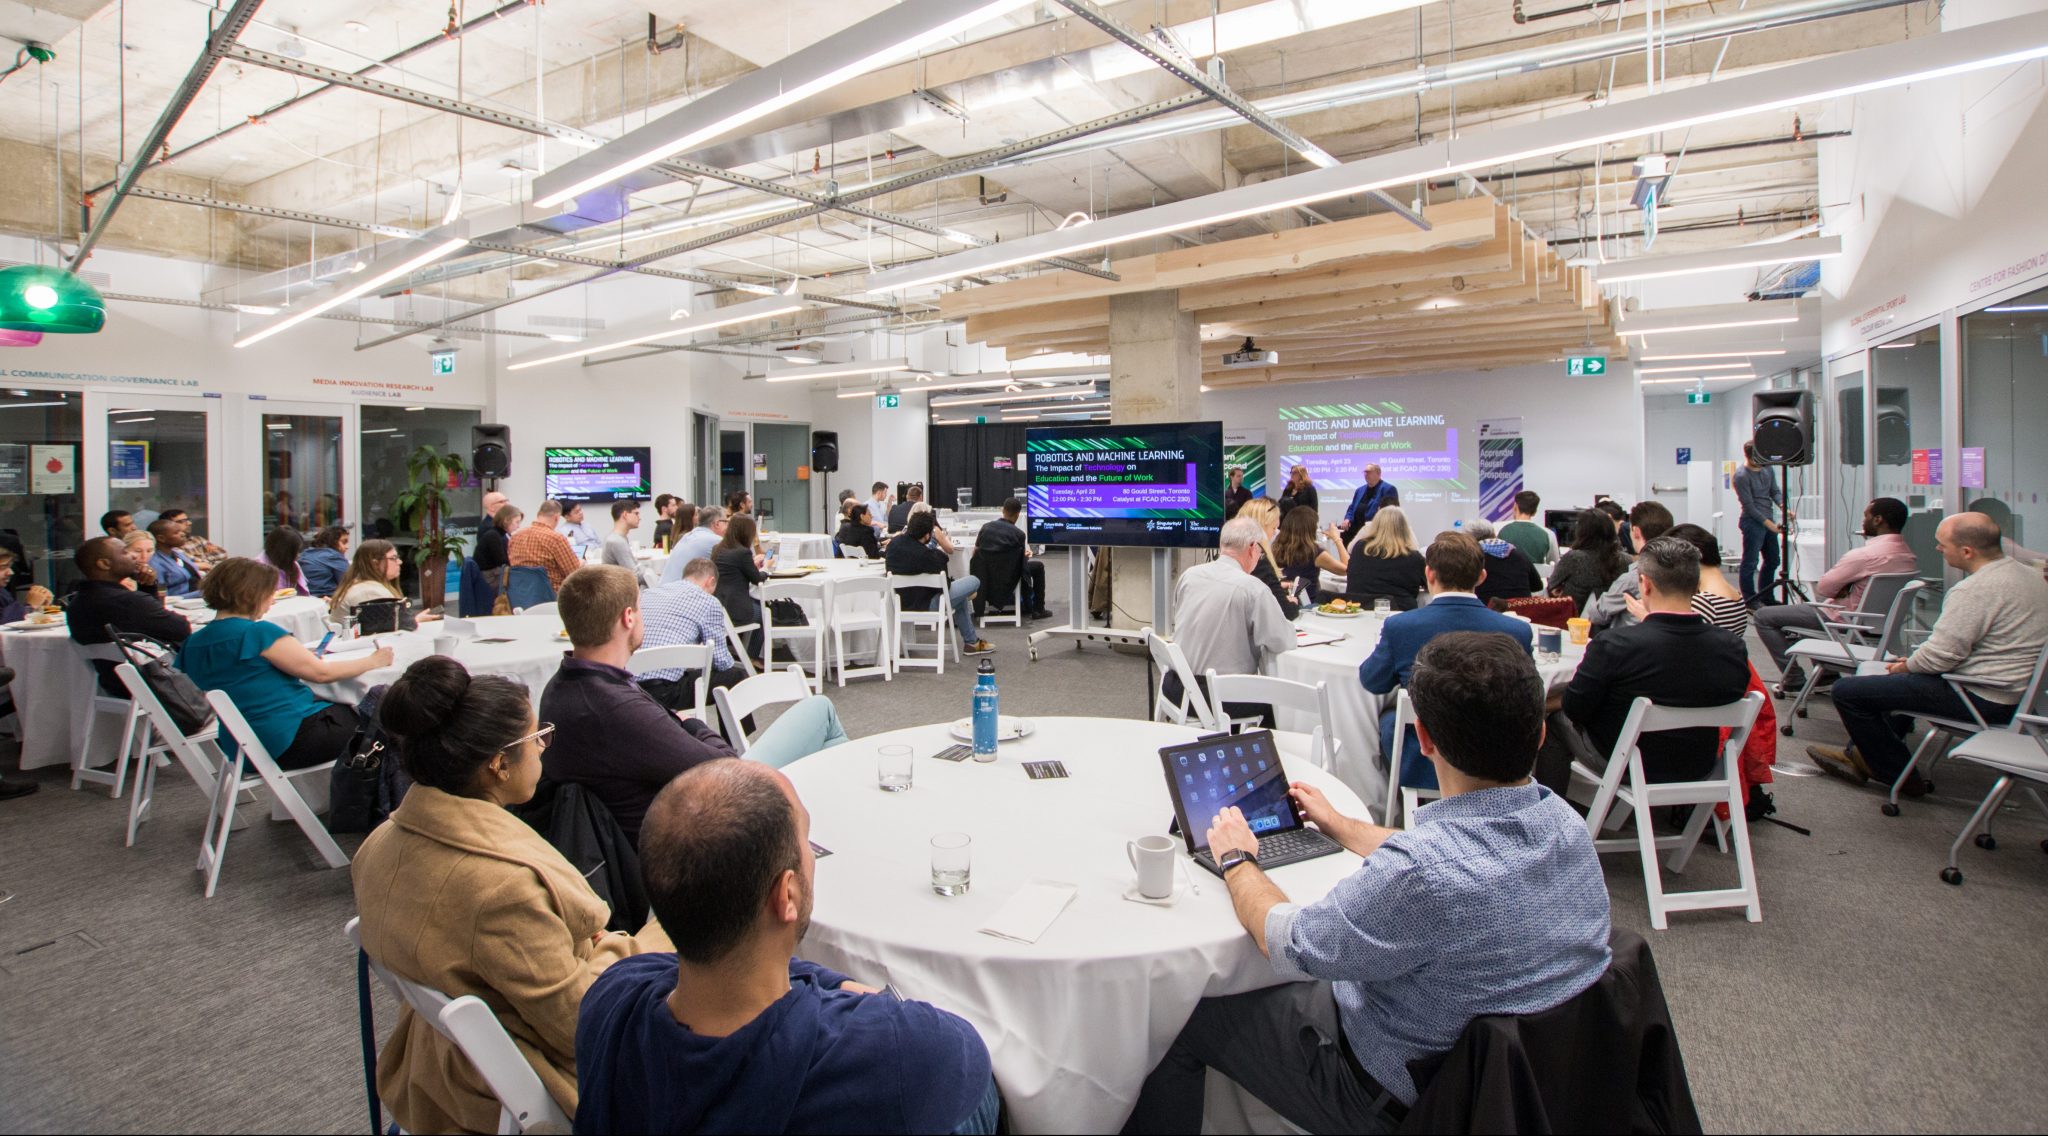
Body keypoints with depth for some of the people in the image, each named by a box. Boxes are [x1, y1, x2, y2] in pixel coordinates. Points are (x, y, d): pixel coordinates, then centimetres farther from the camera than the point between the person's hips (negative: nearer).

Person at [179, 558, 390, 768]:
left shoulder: (192, 644, 7)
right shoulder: (258, 632, -19)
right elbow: (321, 672, -15)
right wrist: (373, 661, -1)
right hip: (291, 738, -9)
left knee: (342, 708, 24)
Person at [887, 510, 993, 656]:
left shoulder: (895, 542, -8)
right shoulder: (925, 555, -29)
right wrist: (941, 556, -3)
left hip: (903, 600, 8)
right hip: (925, 604, -8)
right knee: (974, 582, 1)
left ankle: (971, 642, 35)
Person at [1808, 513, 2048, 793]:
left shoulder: (1976, 590, -24)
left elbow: (1939, 656, -24)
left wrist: (1904, 667, -3)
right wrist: (1913, 661, 15)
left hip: (1982, 698, -11)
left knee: (1847, 690, -10)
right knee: (1893, 679, 31)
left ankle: (1902, 777, 6)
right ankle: (1862, 756, 35)